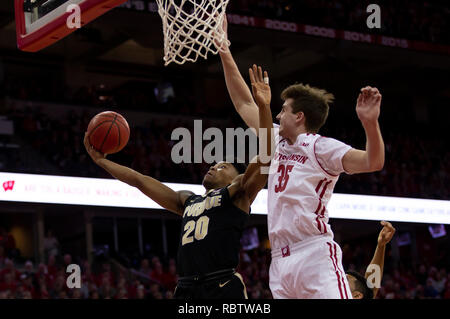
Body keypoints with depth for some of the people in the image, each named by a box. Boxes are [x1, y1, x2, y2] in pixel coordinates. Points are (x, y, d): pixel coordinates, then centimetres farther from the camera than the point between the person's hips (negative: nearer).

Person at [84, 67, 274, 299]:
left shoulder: (238, 194, 10)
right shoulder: (188, 201, 28)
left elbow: (264, 157, -4)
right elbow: (140, 180, 30)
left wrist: (263, 107, -15)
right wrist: (101, 161, 30)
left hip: (223, 287, -6)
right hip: (186, 290, 6)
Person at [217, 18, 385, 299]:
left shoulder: (321, 147, -2)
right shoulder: (278, 141, 20)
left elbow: (373, 163, -15)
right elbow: (244, 104, 28)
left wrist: (371, 122, -33)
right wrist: (225, 52, 27)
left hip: (315, 254, -8)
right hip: (281, 262, 8)